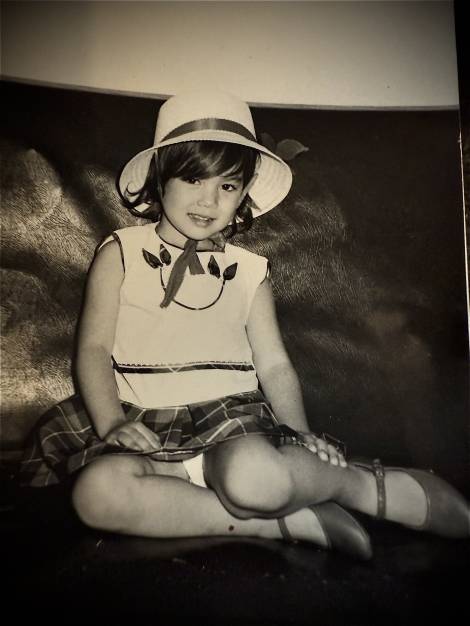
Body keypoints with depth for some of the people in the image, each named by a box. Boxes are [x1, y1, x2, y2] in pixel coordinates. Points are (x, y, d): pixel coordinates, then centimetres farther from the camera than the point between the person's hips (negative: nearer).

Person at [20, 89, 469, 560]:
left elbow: (274, 364, 8)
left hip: (230, 416, 0)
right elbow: (94, 348, 1)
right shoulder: (120, 253, 9)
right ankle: (291, 520, -24)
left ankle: (372, 485, -10)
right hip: (147, 428, 1)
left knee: (252, 474, -37)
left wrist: (299, 436, -8)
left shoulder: (248, 271, 13)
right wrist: (112, 423, -15)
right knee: (98, 489, -34)